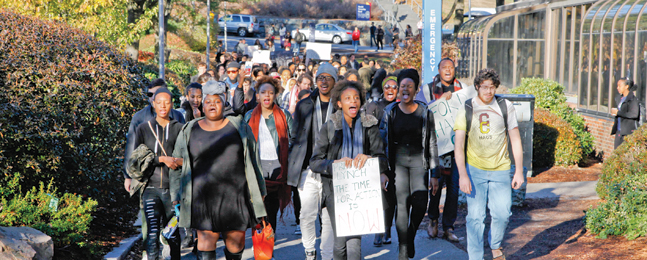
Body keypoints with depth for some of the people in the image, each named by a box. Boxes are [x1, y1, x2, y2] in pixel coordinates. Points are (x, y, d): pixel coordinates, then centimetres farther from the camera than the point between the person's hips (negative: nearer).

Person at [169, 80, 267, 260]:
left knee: (236, 242, 5)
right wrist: (176, 196, 10)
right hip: (204, 197, 0)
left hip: (236, 196, 1)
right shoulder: (189, 131, 9)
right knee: (206, 240, -9)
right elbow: (177, 166, 14)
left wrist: (259, 191, 13)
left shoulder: (239, 127, 8)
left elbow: (253, 161, 13)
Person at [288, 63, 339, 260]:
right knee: (307, 215, 0)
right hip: (308, 170, 1)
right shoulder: (304, 105, 9)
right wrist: (293, 166, 8)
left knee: (329, 217, 1)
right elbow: (295, 137, 13)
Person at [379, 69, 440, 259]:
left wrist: (434, 174, 1)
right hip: (398, 160, 0)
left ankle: (411, 235, 19)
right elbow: (382, 141, 6)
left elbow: (432, 144, 4)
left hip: (419, 160, 0)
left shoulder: (425, 113, 3)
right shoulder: (390, 112, 3)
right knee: (402, 205, -5)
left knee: (420, 204, -11)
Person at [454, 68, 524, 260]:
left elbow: (515, 140, 6)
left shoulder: (505, 107, 3)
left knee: (502, 213, -1)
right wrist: (463, 175, -14)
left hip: (500, 170, 1)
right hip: (474, 169, -1)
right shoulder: (466, 109, -2)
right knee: (475, 216, -5)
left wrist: (519, 171, 2)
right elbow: (459, 145, -5)